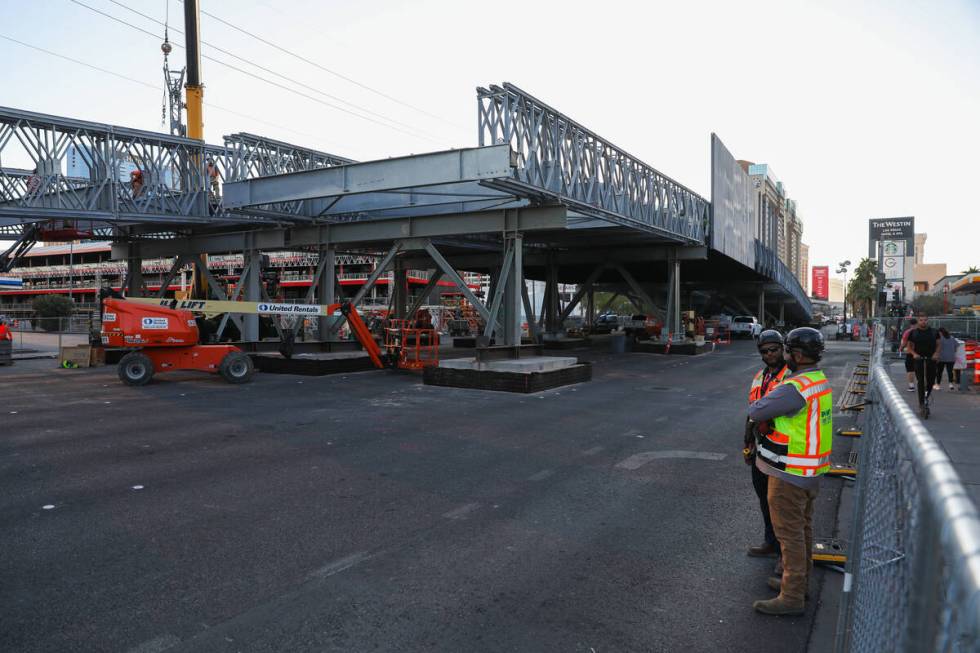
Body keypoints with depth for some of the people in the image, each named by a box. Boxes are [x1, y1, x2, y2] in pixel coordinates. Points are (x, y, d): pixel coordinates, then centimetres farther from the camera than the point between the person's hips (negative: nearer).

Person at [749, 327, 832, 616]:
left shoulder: (796, 388, -26)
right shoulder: (821, 381, 6)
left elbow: (755, 412, -23)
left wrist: (760, 405, -2)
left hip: (790, 473, -10)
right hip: (811, 471, 10)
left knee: (790, 533, 0)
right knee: (803, 527, 21)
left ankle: (792, 597, 10)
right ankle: (799, 582, 36)